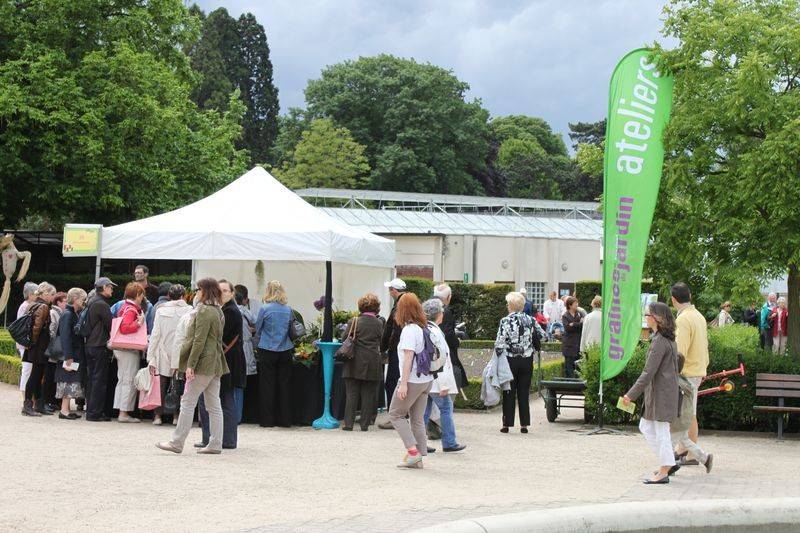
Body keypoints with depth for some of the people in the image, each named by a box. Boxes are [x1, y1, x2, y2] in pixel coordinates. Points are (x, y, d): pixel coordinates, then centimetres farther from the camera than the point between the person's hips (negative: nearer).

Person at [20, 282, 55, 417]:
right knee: (36, 376, -5)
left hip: (34, 348, 9)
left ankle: (39, 406, 15)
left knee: (37, 375, 11)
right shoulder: (43, 307, -14)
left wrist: (31, 341, 16)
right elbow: (37, 326, -22)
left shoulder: (32, 305, 13)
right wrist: (34, 341, -12)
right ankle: (27, 405, -4)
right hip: (40, 348, -9)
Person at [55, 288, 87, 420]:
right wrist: (68, 357, -22)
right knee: (69, 382, -8)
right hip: (70, 355, -9)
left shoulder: (75, 314, 16)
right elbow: (65, 337, -19)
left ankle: (66, 409, 12)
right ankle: (64, 410, -7)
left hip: (76, 354, 9)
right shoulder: (67, 315, -13)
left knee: (72, 383, 9)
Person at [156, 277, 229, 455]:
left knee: (187, 403, -5)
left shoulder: (204, 311, -13)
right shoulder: (218, 311, 15)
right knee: (214, 406, 8)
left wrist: (190, 365, -18)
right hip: (216, 364, 9)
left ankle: (177, 443, -4)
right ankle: (215, 444, 8)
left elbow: (199, 341, -18)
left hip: (203, 363, -9)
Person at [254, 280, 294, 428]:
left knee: (267, 385, 3)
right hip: (286, 351, 3)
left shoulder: (264, 309, -8)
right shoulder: (288, 310, 1)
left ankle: (268, 420, 4)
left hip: (267, 351, -3)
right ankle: (285, 419, 9)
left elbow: (258, 329, 3)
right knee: (284, 385, 7)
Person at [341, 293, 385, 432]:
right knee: (368, 395, 7)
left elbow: (344, 339, 2)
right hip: (372, 365, 0)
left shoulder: (353, 322, -4)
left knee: (352, 394, 4)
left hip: (354, 364, 0)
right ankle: (365, 424, 7)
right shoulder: (379, 323, -3)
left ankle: (348, 423, 2)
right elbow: (382, 343, 5)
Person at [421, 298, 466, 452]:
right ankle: (449, 443, 6)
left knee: (424, 410, 11)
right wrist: (444, 384, -15)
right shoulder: (435, 332, -16)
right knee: (446, 407, 2)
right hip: (434, 379, -8)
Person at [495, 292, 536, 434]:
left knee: (509, 392, 5)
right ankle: (524, 424, 9)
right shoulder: (529, 320, 0)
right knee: (524, 392, 8)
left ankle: (507, 424, 7)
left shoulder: (505, 321, -12)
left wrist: (498, 359, -3)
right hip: (527, 360, 3)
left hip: (510, 360, -3)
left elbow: (499, 344, -13)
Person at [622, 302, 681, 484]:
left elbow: (649, 372, -22)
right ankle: (667, 462, 20)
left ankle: (664, 472, 5)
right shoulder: (669, 339, 11)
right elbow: (677, 363, 19)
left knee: (661, 431, -2)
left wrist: (631, 394, -19)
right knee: (646, 427, 16)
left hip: (661, 393, -10)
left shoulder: (659, 341, -20)